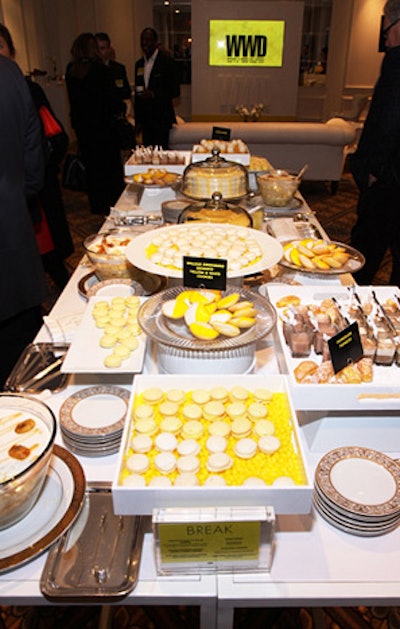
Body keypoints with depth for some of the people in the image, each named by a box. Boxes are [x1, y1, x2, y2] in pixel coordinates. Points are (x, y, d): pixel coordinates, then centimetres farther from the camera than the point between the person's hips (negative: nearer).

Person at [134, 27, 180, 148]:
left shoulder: (167, 61, -3)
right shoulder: (139, 64, 15)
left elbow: (175, 90, -6)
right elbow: (137, 93, 19)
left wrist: (154, 94, -20)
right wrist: (138, 120, 14)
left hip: (161, 118, -5)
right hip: (145, 119, 5)